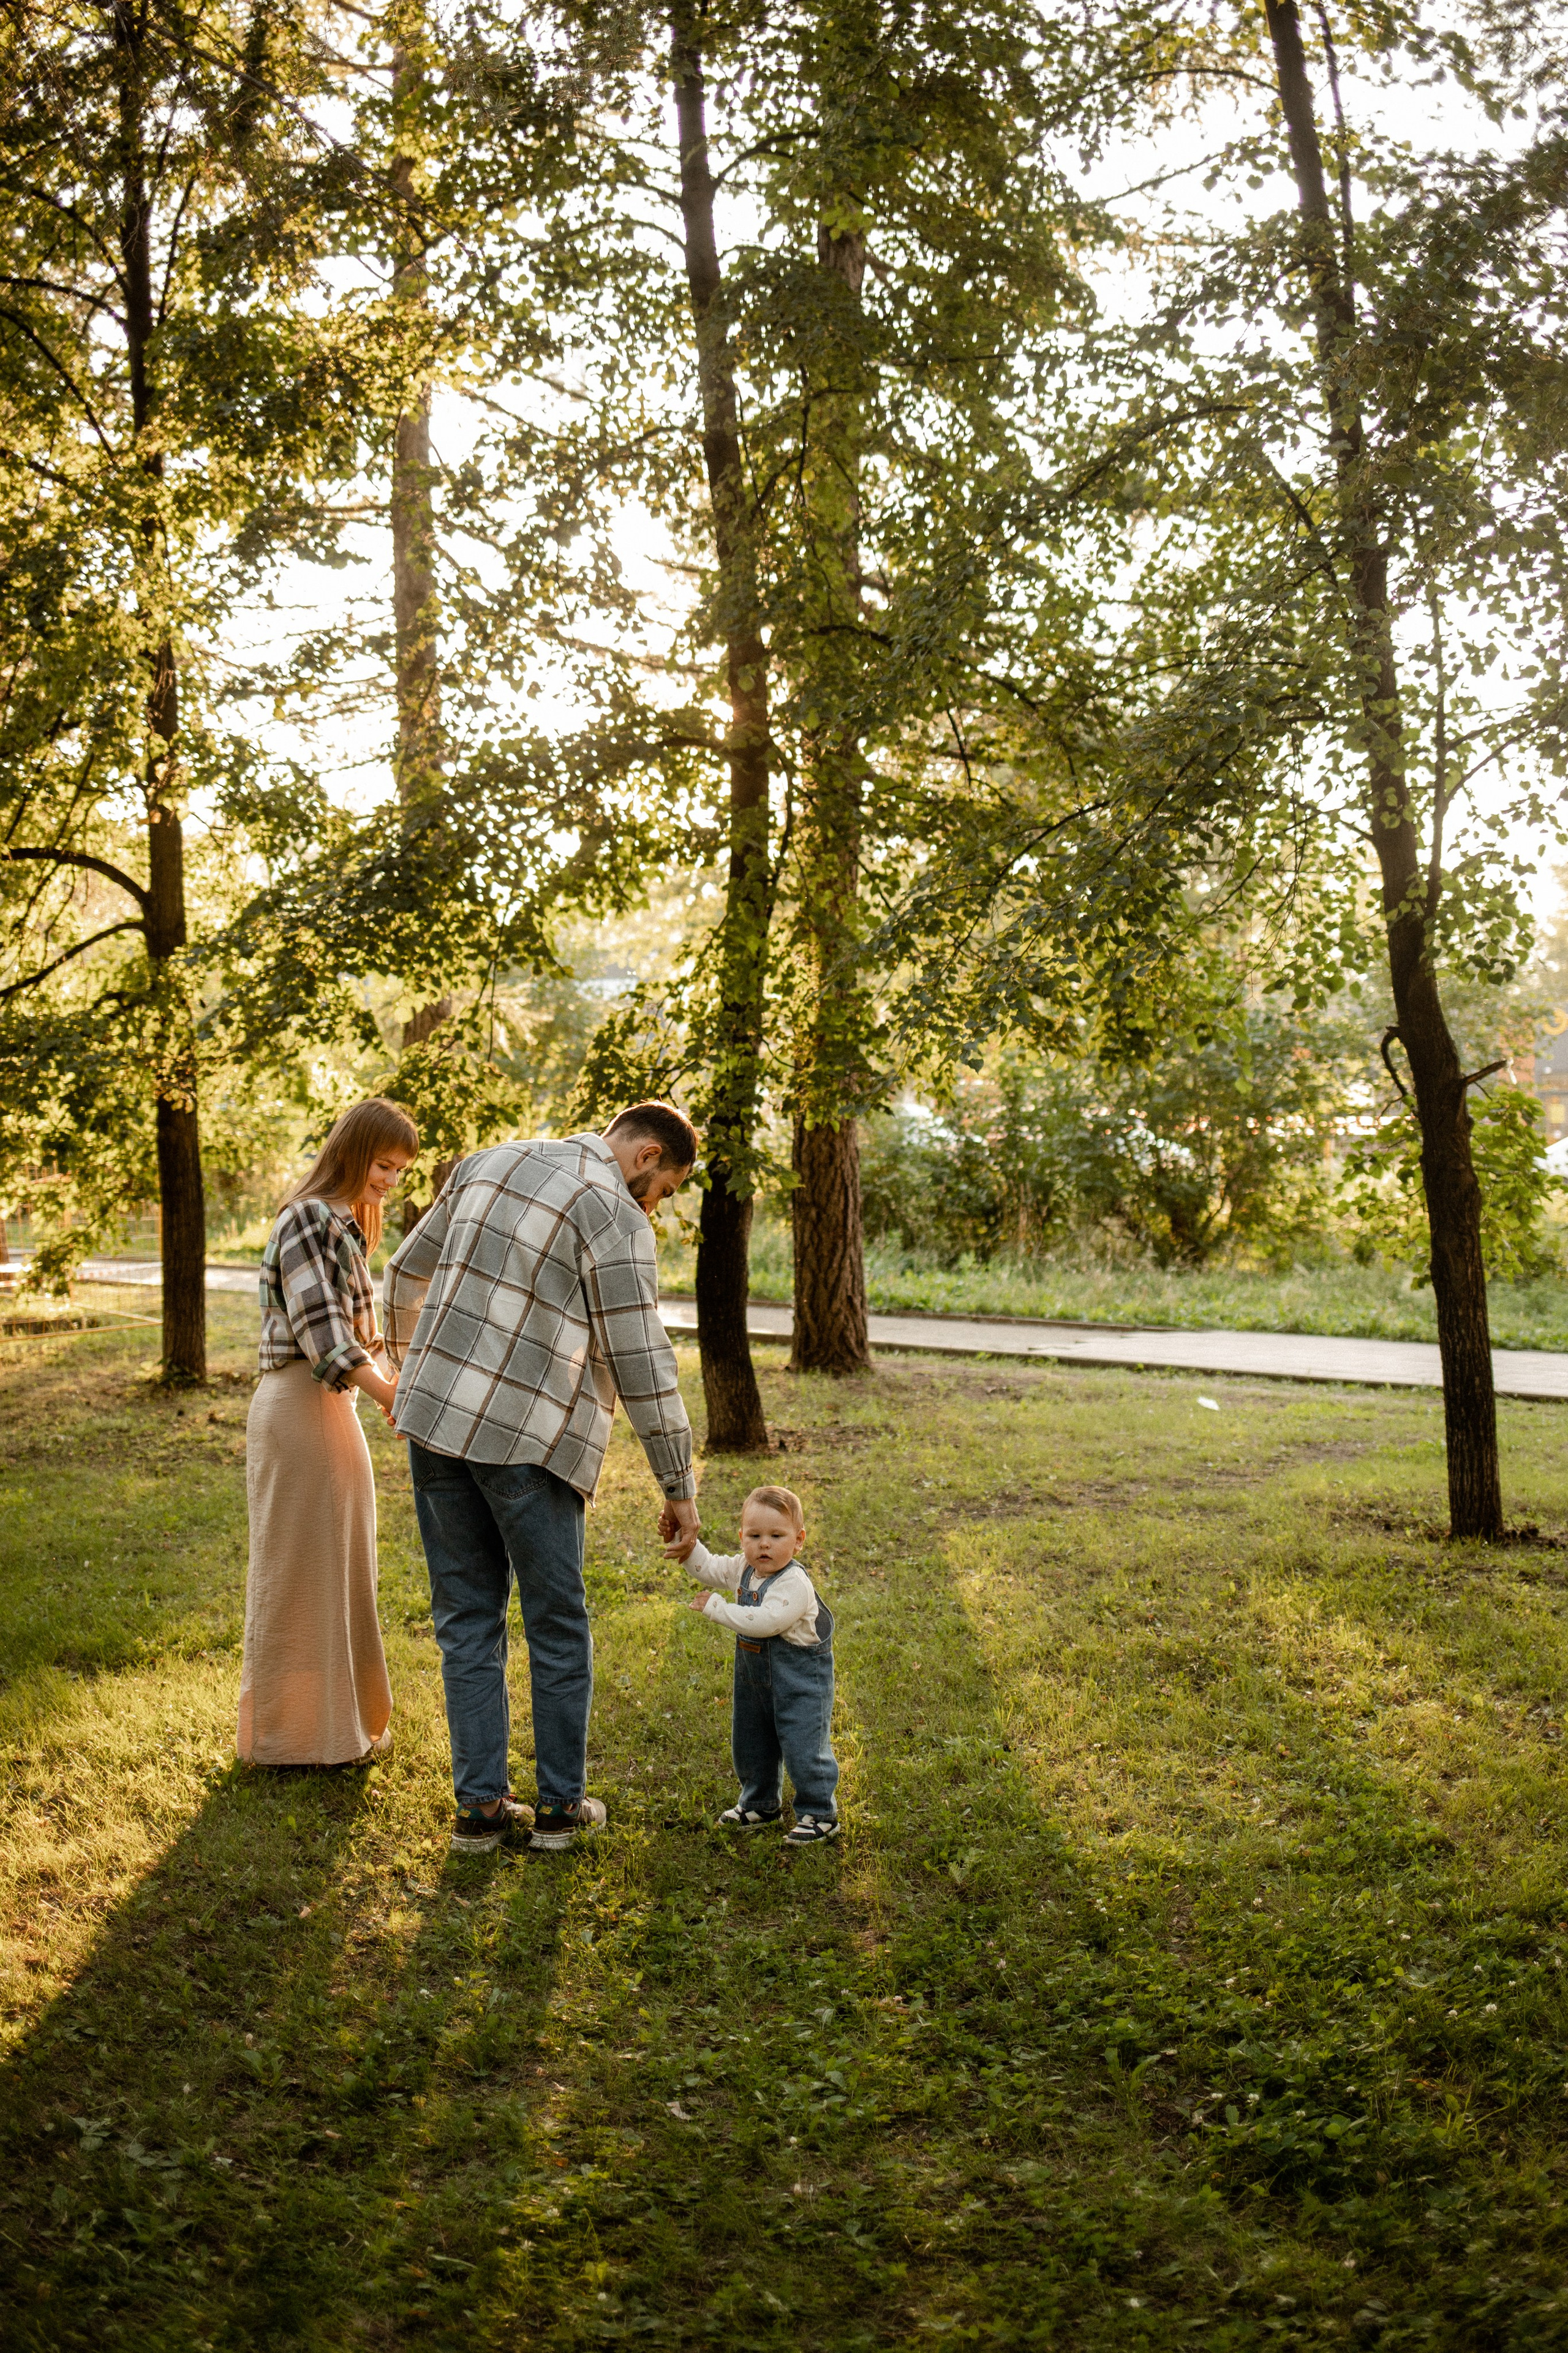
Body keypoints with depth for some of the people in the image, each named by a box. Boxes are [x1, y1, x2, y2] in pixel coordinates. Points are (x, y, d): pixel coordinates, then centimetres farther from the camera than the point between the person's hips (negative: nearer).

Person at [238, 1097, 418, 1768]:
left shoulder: (345, 1224, 17)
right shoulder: (309, 1219, -14)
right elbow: (320, 1333, -23)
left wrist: (390, 1383, 4)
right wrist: (390, 1392, -28)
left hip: (332, 1403, 10)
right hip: (299, 1405, -10)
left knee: (333, 1564, 16)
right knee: (299, 1567, -1)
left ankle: (339, 1717, 28)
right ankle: (290, 1731, 9)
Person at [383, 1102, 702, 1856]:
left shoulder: (490, 1164, 12)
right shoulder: (615, 1219, -9)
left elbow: (410, 1271, 24)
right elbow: (641, 1367, -11)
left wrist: (406, 1357, 42)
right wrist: (680, 1488, -3)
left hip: (436, 1419, 6)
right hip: (526, 1441, -6)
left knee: (468, 1616, 12)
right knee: (557, 1625, 9)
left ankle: (481, 1806, 14)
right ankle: (560, 1806, 17)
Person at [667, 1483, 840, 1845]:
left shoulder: (794, 1583, -28)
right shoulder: (744, 1569, -3)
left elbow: (764, 1621, -37)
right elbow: (710, 1569, 12)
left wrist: (715, 1608, -29)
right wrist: (690, 1548, -9)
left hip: (799, 1681, -9)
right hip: (754, 1676, 9)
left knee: (803, 1746, -4)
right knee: (750, 1744, 21)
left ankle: (819, 1814, 13)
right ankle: (760, 1805, 40)